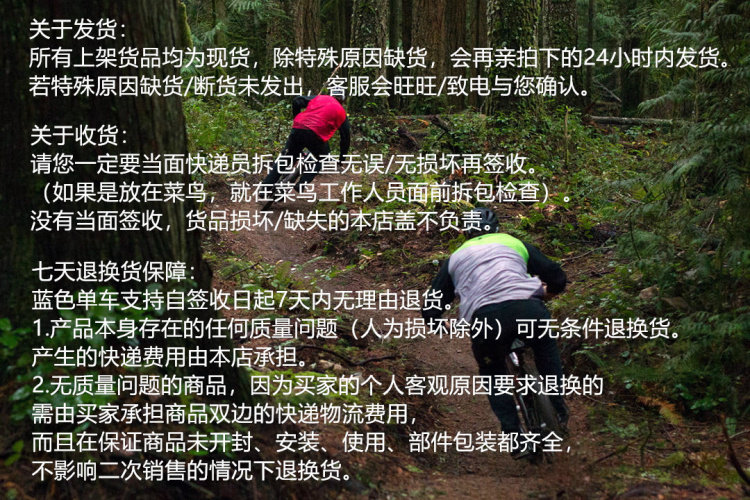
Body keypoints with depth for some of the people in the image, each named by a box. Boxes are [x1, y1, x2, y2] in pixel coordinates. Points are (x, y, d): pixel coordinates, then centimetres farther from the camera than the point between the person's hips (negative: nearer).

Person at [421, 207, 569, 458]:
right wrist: (546, 292, 52)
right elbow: (557, 277, 29)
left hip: (485, 318, -1)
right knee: (545, 345, 35)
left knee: (493, 376, 26)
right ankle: (558, 408, 32)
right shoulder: (515, 243, 30)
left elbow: (430, 310, 28)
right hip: (527, 309, 1)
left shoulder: (456, 258, 29)